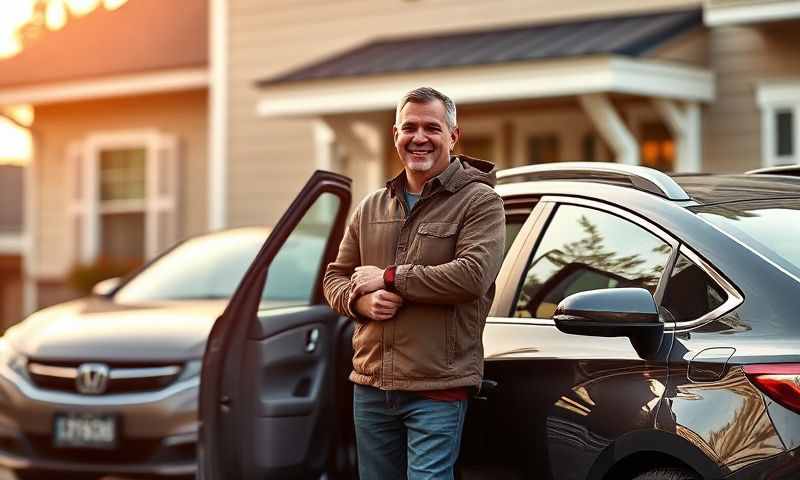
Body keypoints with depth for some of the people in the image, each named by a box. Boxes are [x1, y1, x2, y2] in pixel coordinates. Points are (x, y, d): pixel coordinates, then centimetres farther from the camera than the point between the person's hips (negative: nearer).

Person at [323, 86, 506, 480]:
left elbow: (473, 276, -19)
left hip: (437, 389, -6)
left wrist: (389, 277, -13)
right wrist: (361, 301, -7)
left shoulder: (479, 201, -4)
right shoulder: (371, 208, 14)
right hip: (371, 385, 6)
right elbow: (334, 277, 18)